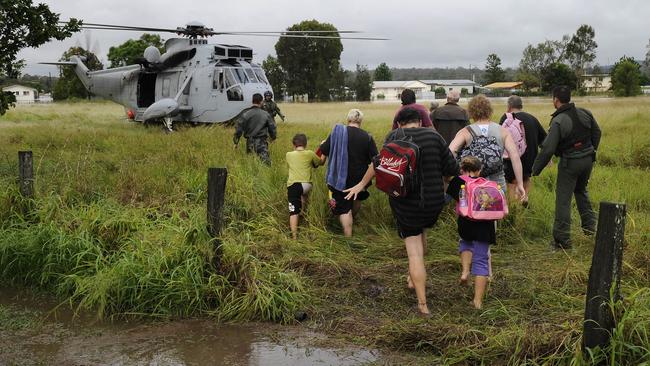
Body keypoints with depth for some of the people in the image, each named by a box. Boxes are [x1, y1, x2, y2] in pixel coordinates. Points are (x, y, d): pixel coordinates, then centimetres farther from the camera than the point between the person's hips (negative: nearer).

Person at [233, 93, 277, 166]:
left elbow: (239, 128, -4)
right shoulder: (266, 115, -4)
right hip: (262, 142, -2)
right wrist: (273, 137, 25)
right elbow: (272, 128, 4)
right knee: (265, 160, -6)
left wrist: (236, 142, 5)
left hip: (250, 142, 2)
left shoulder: (246, 114, -4)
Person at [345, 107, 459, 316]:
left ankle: (423, 305, 4)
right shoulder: (434, 136, 0)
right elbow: (453, 169, -1)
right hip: (434, 201, 3)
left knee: (414, 251, 3)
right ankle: (413, 278, 42)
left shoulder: (395, 136, -5)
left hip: (405, 203, -3)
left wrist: (362, 184, -12)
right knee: (421, 232, 32)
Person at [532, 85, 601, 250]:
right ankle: (589, 225, 30)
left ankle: (562, 239, 3)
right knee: (581, 191, 30)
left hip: (569, 162, -7)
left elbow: (548, 149, -22)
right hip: (588, 159, 7)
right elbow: (597, 133, 14)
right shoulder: (584, 113, 0)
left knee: (563, 199, 1)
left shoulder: (558, 122, -20)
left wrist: (535, 169, -11)